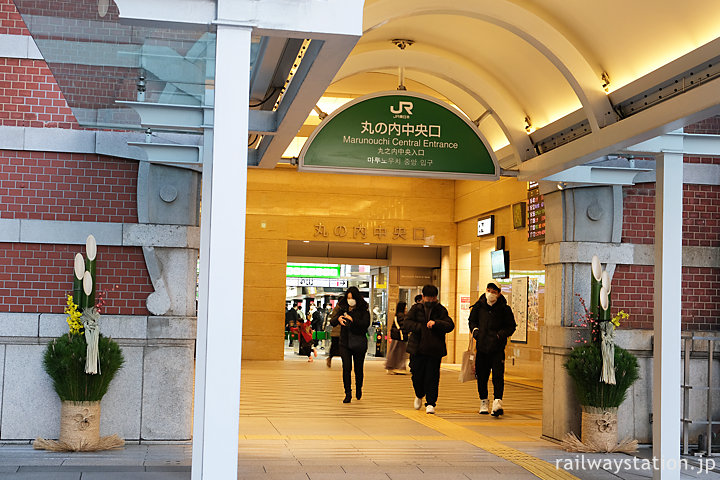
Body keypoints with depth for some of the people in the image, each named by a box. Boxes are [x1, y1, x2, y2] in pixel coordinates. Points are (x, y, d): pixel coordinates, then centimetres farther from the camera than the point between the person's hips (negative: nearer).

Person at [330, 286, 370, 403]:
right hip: (345, 343, 2)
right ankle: (348, 393, 0)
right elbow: (332, 321, 0)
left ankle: (358, 389, 33)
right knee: (346, 368, -7)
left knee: (358, 368, 7)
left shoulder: (363, 310, -3)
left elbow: (366, 324, -17)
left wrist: (352, 320, -27)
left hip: (359, 343, -2)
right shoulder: (342, 308, 6)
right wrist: (338, 319, -23)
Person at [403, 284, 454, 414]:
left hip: (435, 349, -1)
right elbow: (406, 323, -4)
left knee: (432, 377, -4)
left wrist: (435, 323, -20)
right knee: (417, 375, 4)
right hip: (417, 348, 1)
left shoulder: (441, 310, 6)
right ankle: (419, 395, 33)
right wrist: (421, 327, -18)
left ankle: (430, 403, 5)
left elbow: (450, 325, -5)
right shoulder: (416, 309, 6)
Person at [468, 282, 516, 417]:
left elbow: (511, 326, 5)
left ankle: (497, 402, -17)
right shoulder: (479, 306, 4)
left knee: (498, 375, -12)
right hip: (482, 346, 3)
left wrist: (501, 334, -11)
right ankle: (483, 402, 23)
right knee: (481, 376, 9)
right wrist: (475, 330, 1)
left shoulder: (504, 309, -3)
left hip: (497, 347, -3)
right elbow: (472, 320, 20)